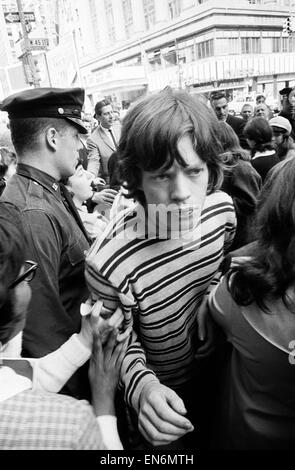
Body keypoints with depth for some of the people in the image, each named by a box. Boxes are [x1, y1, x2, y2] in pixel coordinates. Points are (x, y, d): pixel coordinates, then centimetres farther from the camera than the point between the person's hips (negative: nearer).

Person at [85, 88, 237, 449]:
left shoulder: (222, 208, -20)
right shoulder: (108, 262, -37)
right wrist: (141, 385, -34)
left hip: (213, 370, 5)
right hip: (162, 391, -4)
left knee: (213, 436, 32)